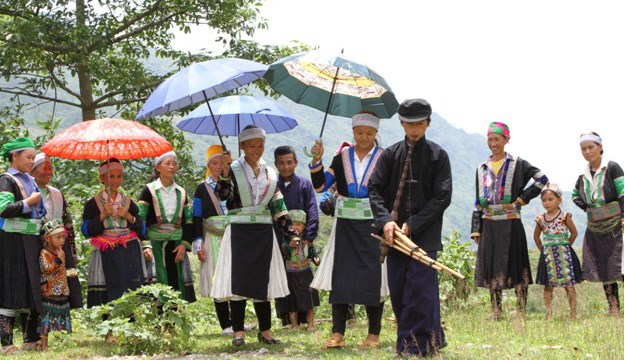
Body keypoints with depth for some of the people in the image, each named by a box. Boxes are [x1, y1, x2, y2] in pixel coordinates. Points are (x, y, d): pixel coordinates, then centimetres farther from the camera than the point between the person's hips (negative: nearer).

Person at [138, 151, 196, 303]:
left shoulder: (181, 193, 15)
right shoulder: (149, 191, 0)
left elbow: (189, 221, 13)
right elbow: (140, 219, -5)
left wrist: (184, 244, -1)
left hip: (176, 246, 4)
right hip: (155, 243, -4)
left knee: (176, 285, 1)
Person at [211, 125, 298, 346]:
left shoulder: (270, 173, 13)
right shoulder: (234, 169, 1)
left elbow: (278, 207, 14)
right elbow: (223, 195, -16)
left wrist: (291, 234, 8)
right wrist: (225, 173, -29)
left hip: (264, 233, 3)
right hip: (239, 232, -3)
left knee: (263, 282, 4)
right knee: (239, 281, -5)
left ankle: (265, 331, 12)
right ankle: (238, 332, 0)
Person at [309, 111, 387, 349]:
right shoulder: (342, 158, 7)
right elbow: (320, 186, 1)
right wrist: (317, 160, -12)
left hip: (373, 226, -2)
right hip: (345, 225, 2)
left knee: (373, 278, -2)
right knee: (340, 276, 0)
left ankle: (374, 334, 8)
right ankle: (338, 333, 4)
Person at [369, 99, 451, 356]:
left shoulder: (438, 155, 1)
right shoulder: (391, 154, 9)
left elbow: (442, 197, -5)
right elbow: (375, 189, 4)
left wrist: (412, 224, -12)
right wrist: (386, 220, -13)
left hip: (425, 235, -4)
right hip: (395, 233, 4)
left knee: (419, 290, -10)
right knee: (398, 291, 6)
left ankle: (415, 345, -5)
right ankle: (431, 339, 18)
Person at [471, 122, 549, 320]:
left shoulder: (518, 165, 1)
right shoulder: (482, 169, 13)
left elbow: (542, 179, -6)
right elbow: (478, 202, 14)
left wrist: (522, 198, -9)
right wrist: (475, 229, 7)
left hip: (511, 223, -4)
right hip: (489, 225, 4)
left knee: (515, 265, -2)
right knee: (490, 266, 5)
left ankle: (521, 310, 2)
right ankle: (496, 310, 12)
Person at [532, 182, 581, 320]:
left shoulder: (565, 216, -5)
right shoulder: (541, 219, 4)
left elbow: (574, 233, 3)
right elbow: (536, 236, 18)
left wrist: (565, 246, 2)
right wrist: (543, 250, 11)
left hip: (564, 255, -3)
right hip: (547, 256, 3)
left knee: (569, 285, -1)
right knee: (548, 285, 4)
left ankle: (573, 314, 3)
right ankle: (548, 314, 8)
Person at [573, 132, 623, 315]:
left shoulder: (612, 168, -6)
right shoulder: (583, 176, 10)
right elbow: (576, 195, 29)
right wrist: (587, 209, 13)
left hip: (615, 226, -6)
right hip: (595, 229, 6)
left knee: (618, 269, -13)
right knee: (603, 271, 7)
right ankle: (613, 310, 12)